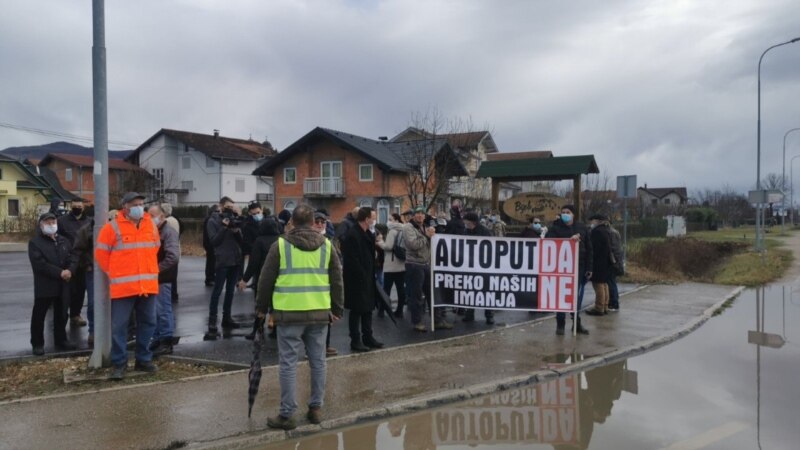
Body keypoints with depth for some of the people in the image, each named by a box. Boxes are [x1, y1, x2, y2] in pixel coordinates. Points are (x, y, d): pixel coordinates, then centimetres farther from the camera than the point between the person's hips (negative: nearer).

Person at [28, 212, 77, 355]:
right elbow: (39, 264, -16)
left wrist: (69, 271, -12)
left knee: (61, 315, 13)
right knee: (39, 316, 2)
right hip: (44, 286, -5)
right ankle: (37, 344, 12)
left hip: (62, 285, 5)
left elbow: (71, 259, 10)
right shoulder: (35, 242, -4)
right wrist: (60, 272, -21)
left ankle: (61, 340, 24)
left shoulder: (63, 241, 14)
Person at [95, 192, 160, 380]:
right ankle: (119, 364, 11)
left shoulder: (151, 225, 9)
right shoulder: (113, 227, -5)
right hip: (123, 286, -4)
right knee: (119, 326, 0)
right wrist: (114, 274, 2)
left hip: (148, 285, 4)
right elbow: (101, 253, 0)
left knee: (147, 323, 10)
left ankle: (144, 359, 23)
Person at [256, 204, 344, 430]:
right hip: (319, 312, 3)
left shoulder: (280, 245, -1)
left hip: (289, 312, -3)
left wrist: (262, 307, 14)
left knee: (288, 363, 2)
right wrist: (337, 309, 17)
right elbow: (337, 280, 9)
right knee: (318, 361, 13)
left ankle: (287, 414, 6)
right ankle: (316, 408, 21)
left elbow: (266, 280, 3)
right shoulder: (326, 245, 6)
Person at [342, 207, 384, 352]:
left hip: (367, 279, 9)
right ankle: (355, 341, 11)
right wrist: (362, 277, -17)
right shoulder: (352, 236, -18)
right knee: (356, 310, 1)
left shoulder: (367, 234, 10)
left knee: (368, 308, 15)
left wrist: (371, 275, 9)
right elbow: (352, 261, -20)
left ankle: (368, 337, 25)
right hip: (357, 280, -9)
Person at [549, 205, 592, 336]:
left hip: (579, 267, 2)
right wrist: (569, 239, -23)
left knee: (577, 296, 8)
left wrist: (589, 268, 3)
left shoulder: (582, 228, 8)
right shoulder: (555, 228, 1)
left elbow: (589, 249, 8)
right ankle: (560, 324, 9)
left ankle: (576, 323, 19)